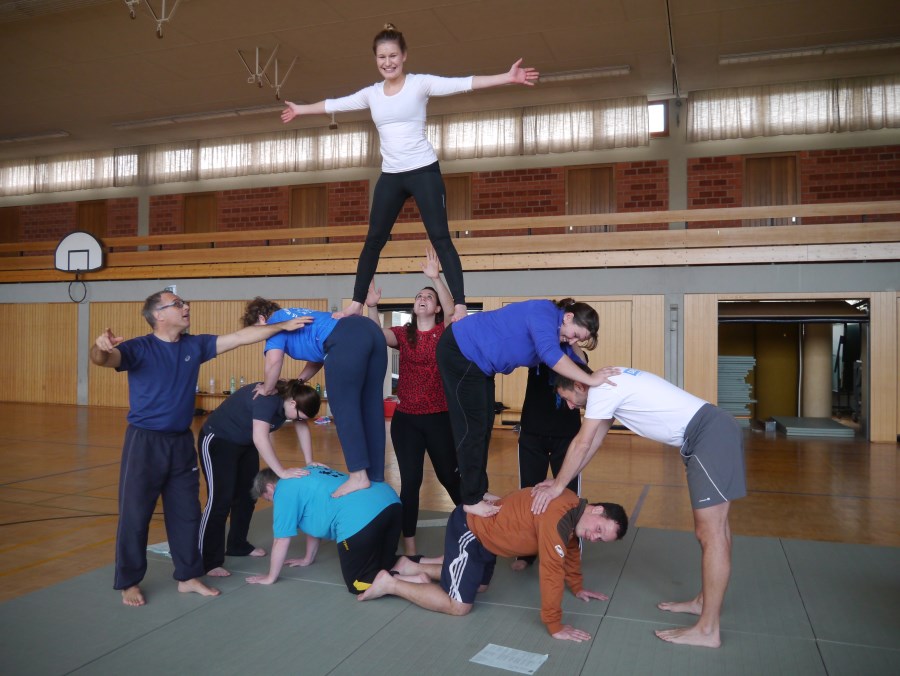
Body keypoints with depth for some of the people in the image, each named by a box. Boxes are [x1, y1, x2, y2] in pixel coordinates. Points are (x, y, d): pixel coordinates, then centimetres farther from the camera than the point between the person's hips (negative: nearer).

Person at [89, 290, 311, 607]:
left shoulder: (195, 345, 5)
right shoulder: (139, 348, -10)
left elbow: (240, 337, 6)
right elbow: (104, 359, -26)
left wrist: (283, 326, 6)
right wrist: (100, 346, -51)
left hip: (182, 441, 5)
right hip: (145, 441, -5)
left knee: (187, 512, 12)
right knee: (135, 514, 3)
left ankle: (188, 577, 26)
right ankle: (129, 583, 20)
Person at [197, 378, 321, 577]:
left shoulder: (290, 398, -10)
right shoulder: (267, 399, -34)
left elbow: (302, 428, 0)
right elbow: (260, 438, -44)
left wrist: (309, 462, -7)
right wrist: (282, 472, -43)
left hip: (244, 443, 9)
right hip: (217, 440, -9)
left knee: (247, 495, 12)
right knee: (220, 499, -13)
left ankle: (238, 545, 28)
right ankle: (209, 562, -9)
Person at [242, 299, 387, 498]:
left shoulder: (275, 321, 13)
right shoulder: (295, 316, 38)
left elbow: (274, 361, -2)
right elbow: (318, 356, 38)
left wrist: (267, 389, 14)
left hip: (346, 339, -9)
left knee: (343, 407, -4)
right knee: (371, 409, 9)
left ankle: (359, 476, -10)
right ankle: (376, 477, 13)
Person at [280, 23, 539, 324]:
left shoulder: (420, 84, -3)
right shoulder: (371, 94, 10)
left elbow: (464, 84, -14)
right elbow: (334, 104, 24)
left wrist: (508, 77, -24)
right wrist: (300, 109, 34)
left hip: (424, 170, -5)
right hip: (390, 175, 5)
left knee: (440, 237, -8)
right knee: (374, 240, 7)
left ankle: (460, 306, -9)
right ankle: (356, 304, 17)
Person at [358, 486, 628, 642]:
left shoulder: (574, 512, 0)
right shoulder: (560, 516, -31)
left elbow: (571, 550, 19)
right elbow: (552, 570, -29)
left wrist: (578, 588, 24)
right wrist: (554, 626, -22)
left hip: (486, 529, 10)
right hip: (468, 531, -10)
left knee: (479, 586, 25)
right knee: (458, 605, -5)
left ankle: (415, 568, 29)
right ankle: (391, 583, 6)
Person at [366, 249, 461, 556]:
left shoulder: (446, 332, -1)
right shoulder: (403, 334, 5)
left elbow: (452, 309, -21)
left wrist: (436, 278, -35)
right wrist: (371, 307, -33)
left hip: (440, 417, -2)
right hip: (405, 418, 2)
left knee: (449, 476, 10)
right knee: (410, 480, 3)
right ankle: (408, 544, 11)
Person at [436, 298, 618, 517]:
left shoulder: (557, 332, 6)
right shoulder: (545, 313, -25)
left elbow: (570, 358, 6)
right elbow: (551, 355, -39)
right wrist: (590, 379, -36)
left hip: (478, 359, 10)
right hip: (460, 351, -10)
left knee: (484, 425, 13)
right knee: (472, 428, -6)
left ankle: (478, 491, 23)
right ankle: (471, 500, 3)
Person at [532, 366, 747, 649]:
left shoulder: (601, 388, -12)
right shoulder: (611, 383, 17)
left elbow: (581, 445, -8)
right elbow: (594, 440, 21)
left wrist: (557, 486, 3)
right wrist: (560, 481, 21)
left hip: (711, 435, -10)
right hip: (715, 432, 10)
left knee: (711, 534, -6)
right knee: (711, 528, 17)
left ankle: (708, 630, -1)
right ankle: (704, 601, 30)